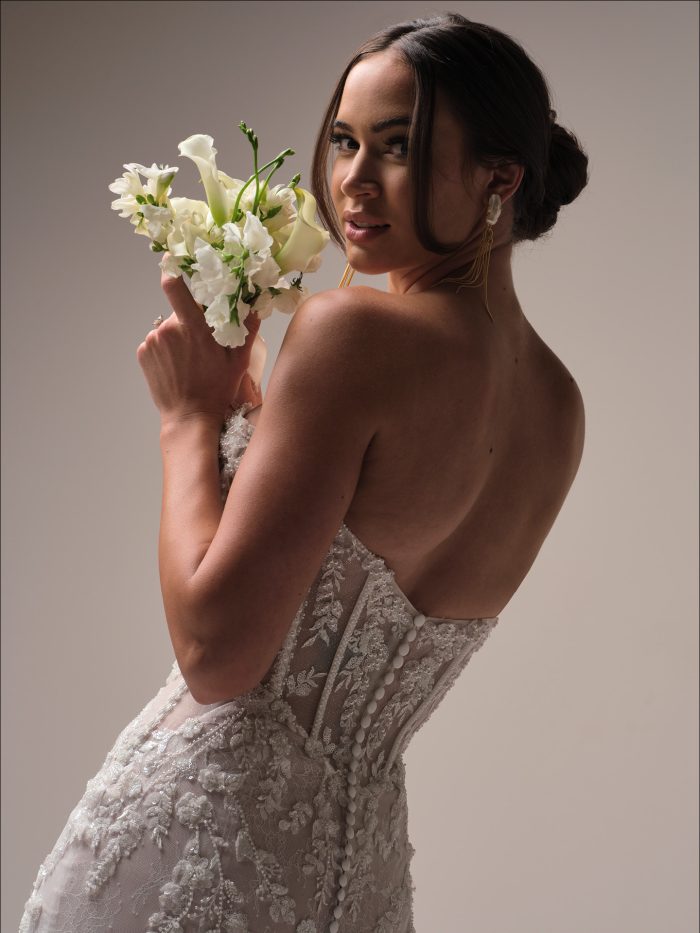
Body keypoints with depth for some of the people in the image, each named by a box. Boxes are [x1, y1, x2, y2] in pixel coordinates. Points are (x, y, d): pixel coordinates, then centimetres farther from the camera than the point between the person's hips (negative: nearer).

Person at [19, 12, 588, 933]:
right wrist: (239, 387, 12)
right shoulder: (561, 408, 4)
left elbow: (215, 652, -22)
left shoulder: (352, 329, -19)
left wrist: (189, 413, -10)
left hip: (201, 827, -7)